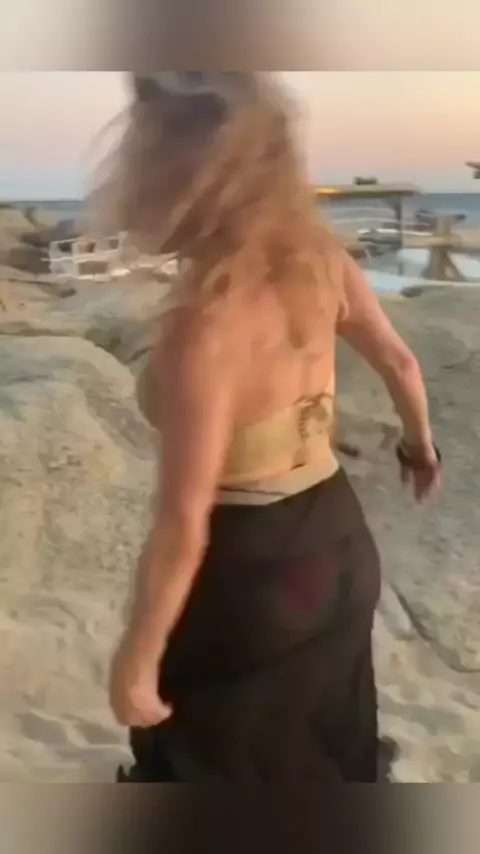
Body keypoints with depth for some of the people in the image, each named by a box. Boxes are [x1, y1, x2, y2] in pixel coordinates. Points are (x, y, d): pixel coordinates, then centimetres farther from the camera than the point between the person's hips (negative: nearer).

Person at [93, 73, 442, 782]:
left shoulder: (204, 322, -31)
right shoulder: (317, 256, -8)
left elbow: (183, 525, -28)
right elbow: (400, 363, 7)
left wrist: (135, 663, -16)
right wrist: (421, 444, 26)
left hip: (249, 572, -7)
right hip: (337, 544, 7)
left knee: (205, 758, 21)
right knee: (326, 748, 30)